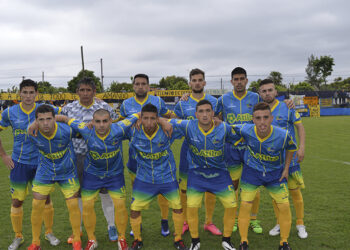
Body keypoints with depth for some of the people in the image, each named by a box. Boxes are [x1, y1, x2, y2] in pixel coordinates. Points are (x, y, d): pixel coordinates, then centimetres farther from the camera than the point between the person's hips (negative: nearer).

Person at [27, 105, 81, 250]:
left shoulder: (66, 131, -26)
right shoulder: (32, 134, -20)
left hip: (67, 172, -2)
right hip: (44, 172, 2)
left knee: (73, 205, -3)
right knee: (36, 206, 2)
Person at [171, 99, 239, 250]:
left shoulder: (224, 128, -14)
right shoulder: (188, 126, -16)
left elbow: (239, 137, 3)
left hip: (219, 174, 1)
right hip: (196, 174, -1)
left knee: (232, 205, 0)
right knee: (191, 207, -7)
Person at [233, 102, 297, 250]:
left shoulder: (283, 135, -27)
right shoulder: (245, 130, -27)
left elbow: (291, 148, -2)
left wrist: (286, 168, -1)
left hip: (276, 173, 0)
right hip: (251, 171, 0)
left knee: (284, 206, -1)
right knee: (245, 205, -4)